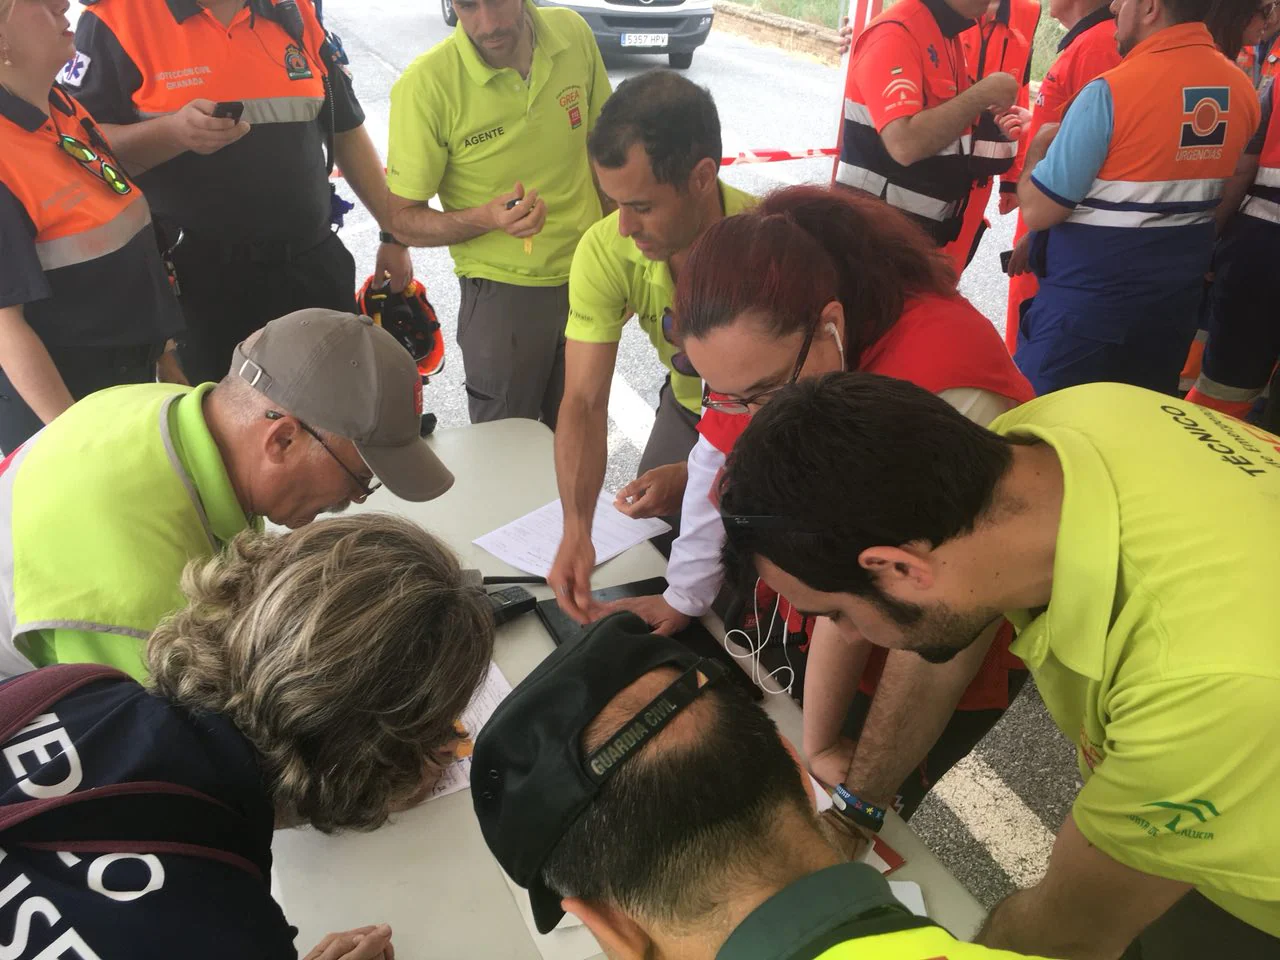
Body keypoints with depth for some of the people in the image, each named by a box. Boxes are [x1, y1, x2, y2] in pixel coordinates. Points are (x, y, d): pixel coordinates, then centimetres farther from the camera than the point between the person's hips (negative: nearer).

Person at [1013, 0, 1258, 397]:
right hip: (1178, 296, 7)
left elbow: (1037, 210, -17)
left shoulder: (1110, 91, -19)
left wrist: (1037, 149, 2)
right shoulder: (1243, 90, 4)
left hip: (1090, 296, -7)